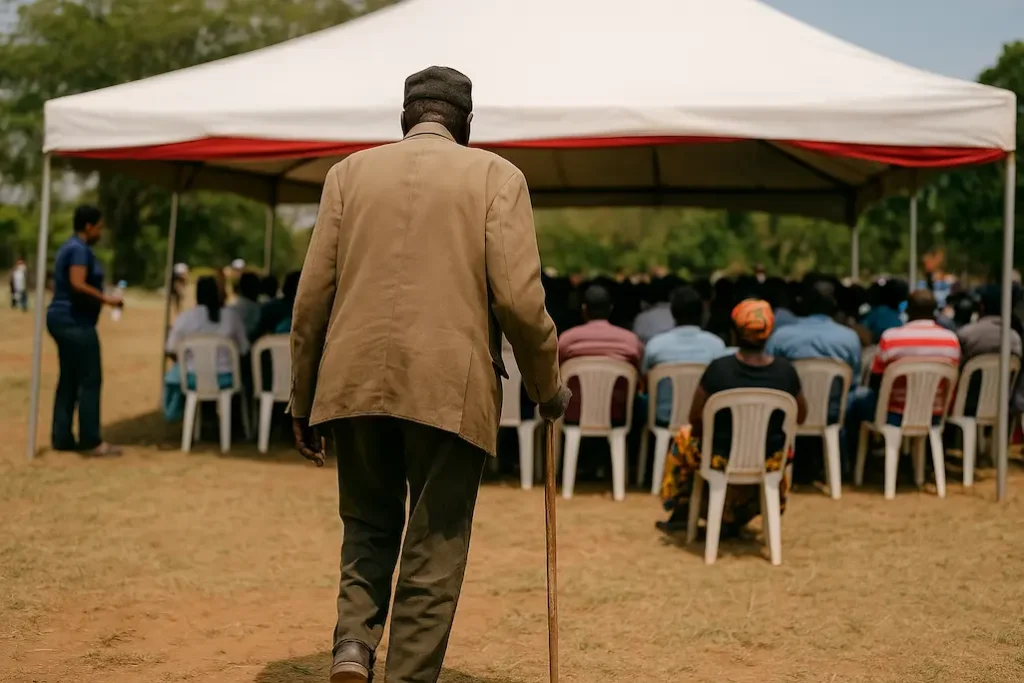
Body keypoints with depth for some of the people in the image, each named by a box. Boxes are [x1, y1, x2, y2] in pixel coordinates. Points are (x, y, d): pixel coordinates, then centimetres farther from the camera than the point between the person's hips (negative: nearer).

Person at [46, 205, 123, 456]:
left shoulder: (69, 247, 18)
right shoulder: (80, 249, -14)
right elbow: (77, 284, -25)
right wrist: (106, 299, -18)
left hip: (64, 319, 11)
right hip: (75, 322, -11)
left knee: (69, 380, 11)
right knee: (90, 380, -8)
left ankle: (62, 438, 13)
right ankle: (91, 441, -8)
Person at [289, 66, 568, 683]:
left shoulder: (351, 171, 11)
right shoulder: (496, 175, 4)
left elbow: (312, 293, 6)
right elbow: (519, 297, -7)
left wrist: (303, 402, 14)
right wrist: (548, 386, 8)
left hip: (356, 382, 3)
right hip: (450, 388, -2)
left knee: (368, 527, 21)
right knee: (433, 555, 9)